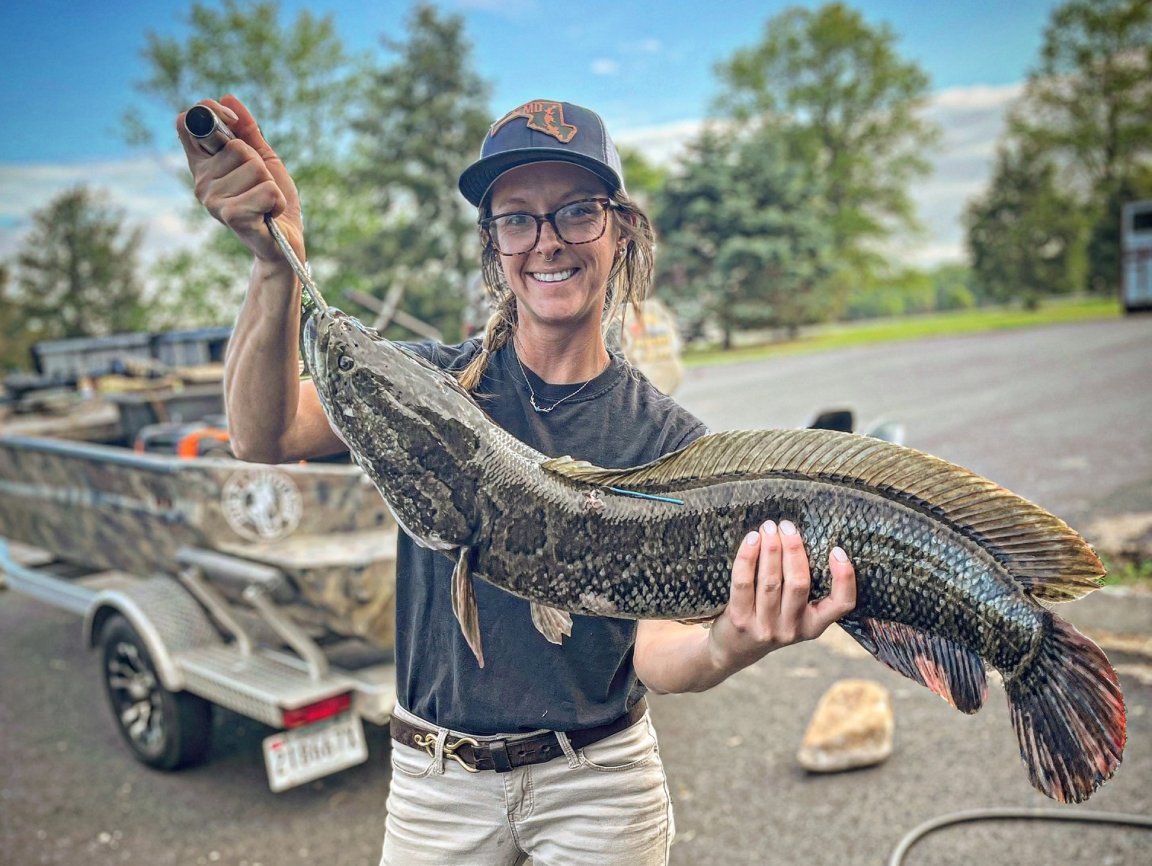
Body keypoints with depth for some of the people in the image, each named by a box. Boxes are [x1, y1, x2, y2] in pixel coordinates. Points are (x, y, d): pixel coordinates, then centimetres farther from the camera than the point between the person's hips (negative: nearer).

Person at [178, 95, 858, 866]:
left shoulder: (670, 440, -8)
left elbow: (653, 650, -14)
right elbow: (266, 437, -23)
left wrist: (724, 650, -36)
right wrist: (278, 263, -38)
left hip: (601, 778, 0)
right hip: (438, 776, 1)